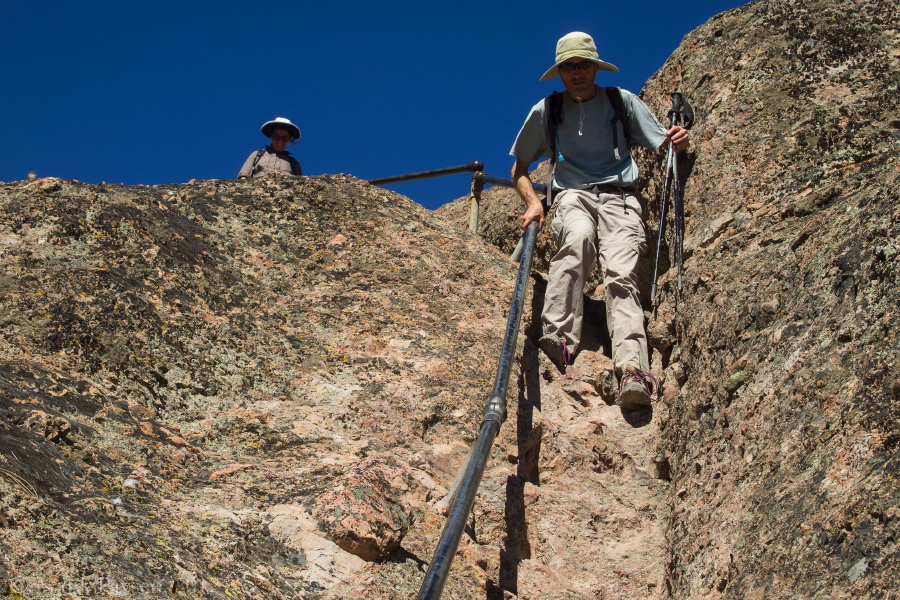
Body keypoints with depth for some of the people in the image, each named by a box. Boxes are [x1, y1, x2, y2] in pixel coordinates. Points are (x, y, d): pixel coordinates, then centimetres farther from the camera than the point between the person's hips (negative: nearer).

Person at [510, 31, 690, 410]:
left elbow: (664, 143, 14)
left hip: (619, 196, 0)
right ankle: (558, 339, -51)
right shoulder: (545, 112, 15)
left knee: (620, 274, -28)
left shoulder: (622, 102, 14)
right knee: (578, 237, -39)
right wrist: (533, 202, -1)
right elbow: (519, 169, 19)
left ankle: (633, 371, -48)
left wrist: (679, 142, -11)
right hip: (572, 195, 0)